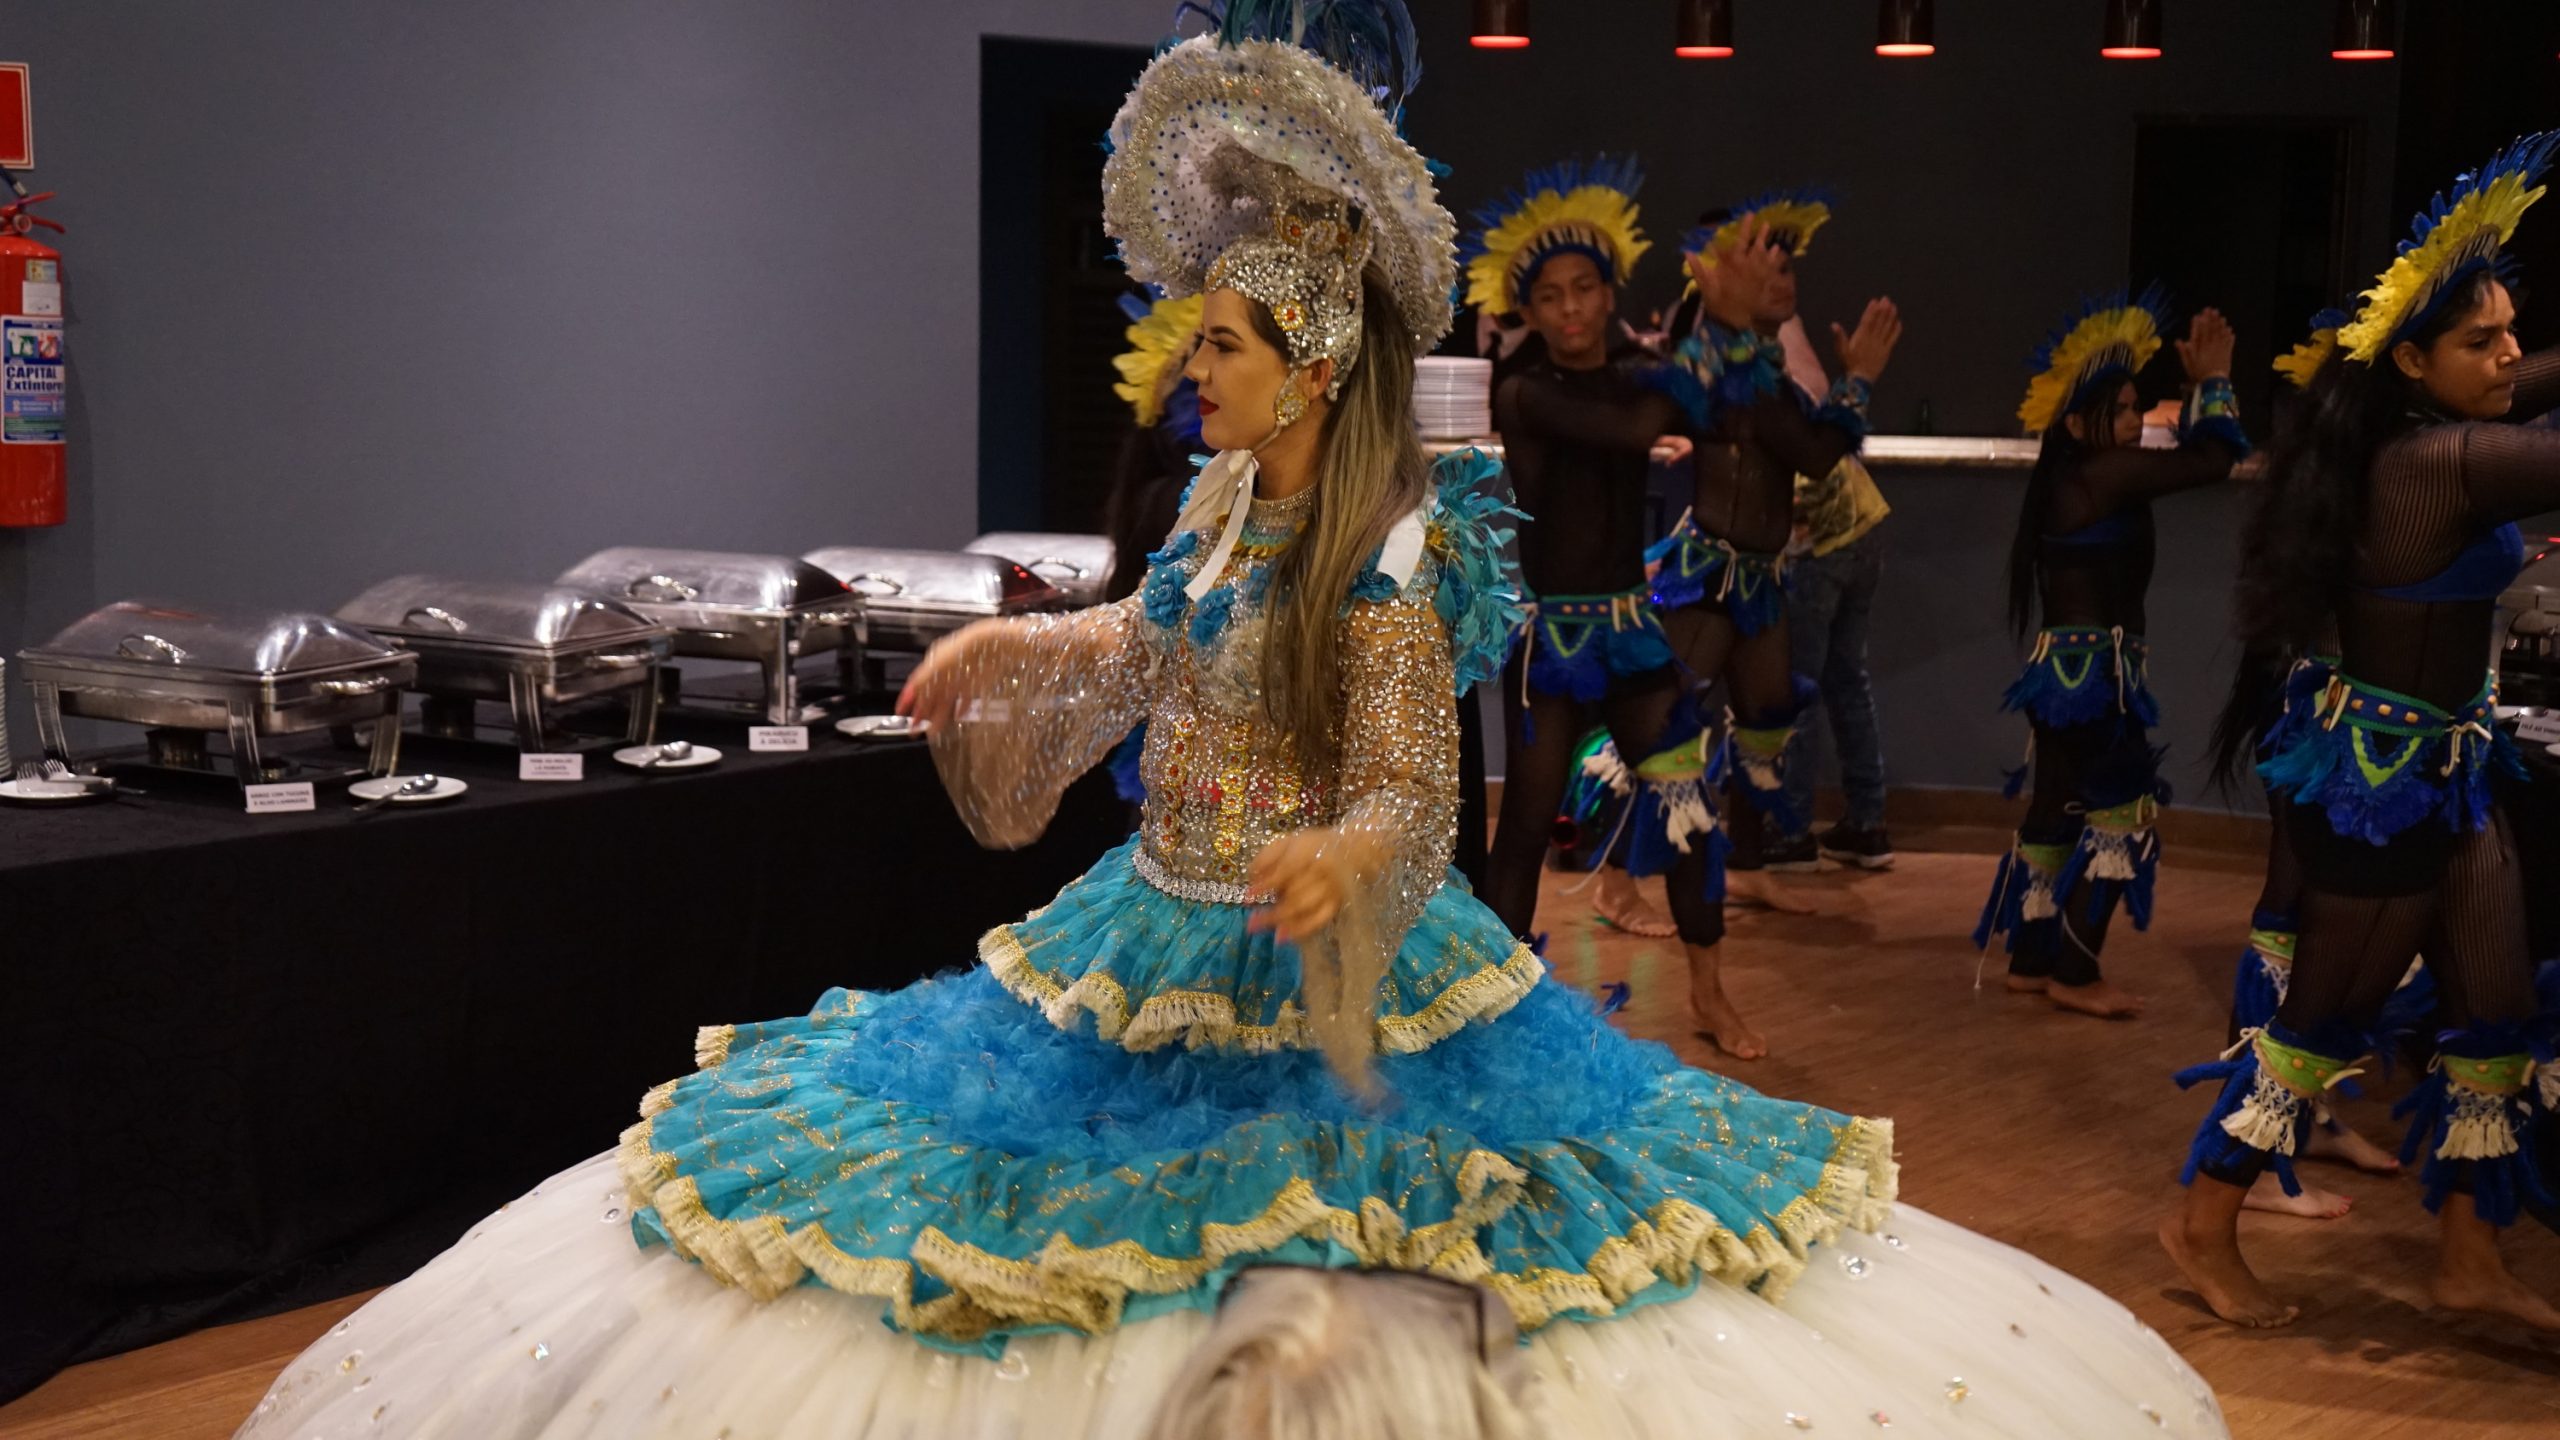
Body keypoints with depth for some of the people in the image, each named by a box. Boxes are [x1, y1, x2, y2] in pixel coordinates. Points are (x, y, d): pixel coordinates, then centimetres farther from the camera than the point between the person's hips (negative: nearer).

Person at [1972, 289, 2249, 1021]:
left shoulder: (2075, 480, 13)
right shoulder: (2100, 473, -16)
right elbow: (2212, 460, -17)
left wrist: (2199, 386, 16)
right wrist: (2214, 379, -4)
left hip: (2072, 669, 10)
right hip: (2092, 673, -10)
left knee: (2058, 813, 14)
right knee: (2120, 812, -3)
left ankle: (2033, 960, 21)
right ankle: (2074, 972, 2)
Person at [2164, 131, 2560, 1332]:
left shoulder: (2416, 442, 3)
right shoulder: (2446, 461, -24)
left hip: (2444, 767, 9)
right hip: (2387, 774, -9)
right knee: (2326, 1016, 5)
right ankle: (2206, 1230, 21)